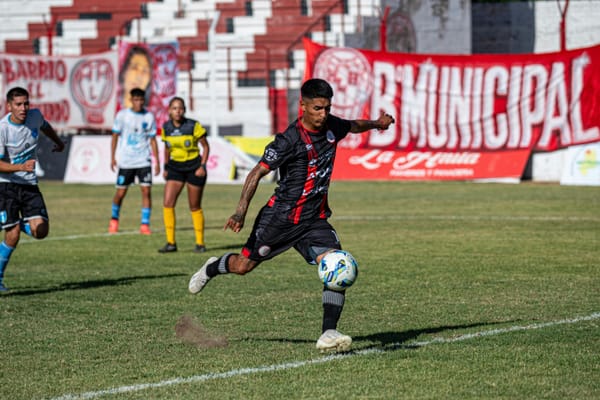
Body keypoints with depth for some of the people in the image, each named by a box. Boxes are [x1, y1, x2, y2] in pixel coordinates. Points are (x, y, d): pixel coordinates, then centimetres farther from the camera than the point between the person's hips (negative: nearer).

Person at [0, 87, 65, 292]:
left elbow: (45, 126, 24)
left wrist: (58, 142, 42)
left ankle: (19, 223, 24)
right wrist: (21, 167, -35)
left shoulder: (35, 116, -2)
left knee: (40, 231, -10)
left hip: (30, 184, 5)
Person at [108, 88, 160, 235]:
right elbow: (115, 136, 3)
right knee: (121, 192, 3)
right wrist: (112, 158, -3)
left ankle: (145, 224, -5)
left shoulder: (149, 117, 4)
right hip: (125, 161, -1)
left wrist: (157, 162, 5)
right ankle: (114, 220, 27)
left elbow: (152, 140, 9)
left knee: (146, 191, -10)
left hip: (144, 161, 1)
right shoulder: (122, 115, -1)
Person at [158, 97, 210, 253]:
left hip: (194, 167, -3)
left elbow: (206, 146, -4)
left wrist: (202, 166, -13)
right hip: (175, 167, 3)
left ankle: (200, 243, 16)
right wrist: (166, 167, 12)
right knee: (167, 203, -11)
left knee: (195, 207, 3)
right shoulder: (166, 128, -1)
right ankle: (171, 243, -6)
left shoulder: (194, 126, -13)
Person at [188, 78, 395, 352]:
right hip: (281, 216, -5)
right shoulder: (290, 139, -20)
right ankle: (213, 268, 45)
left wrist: (376, 123, 43)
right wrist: (241, 211, -30)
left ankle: (328, 334, -20)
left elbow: (353, 126, 26)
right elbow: (258, 172, -20)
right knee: (244, 266, 9)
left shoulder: (331, 127, 0)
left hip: (315, 220, 5)